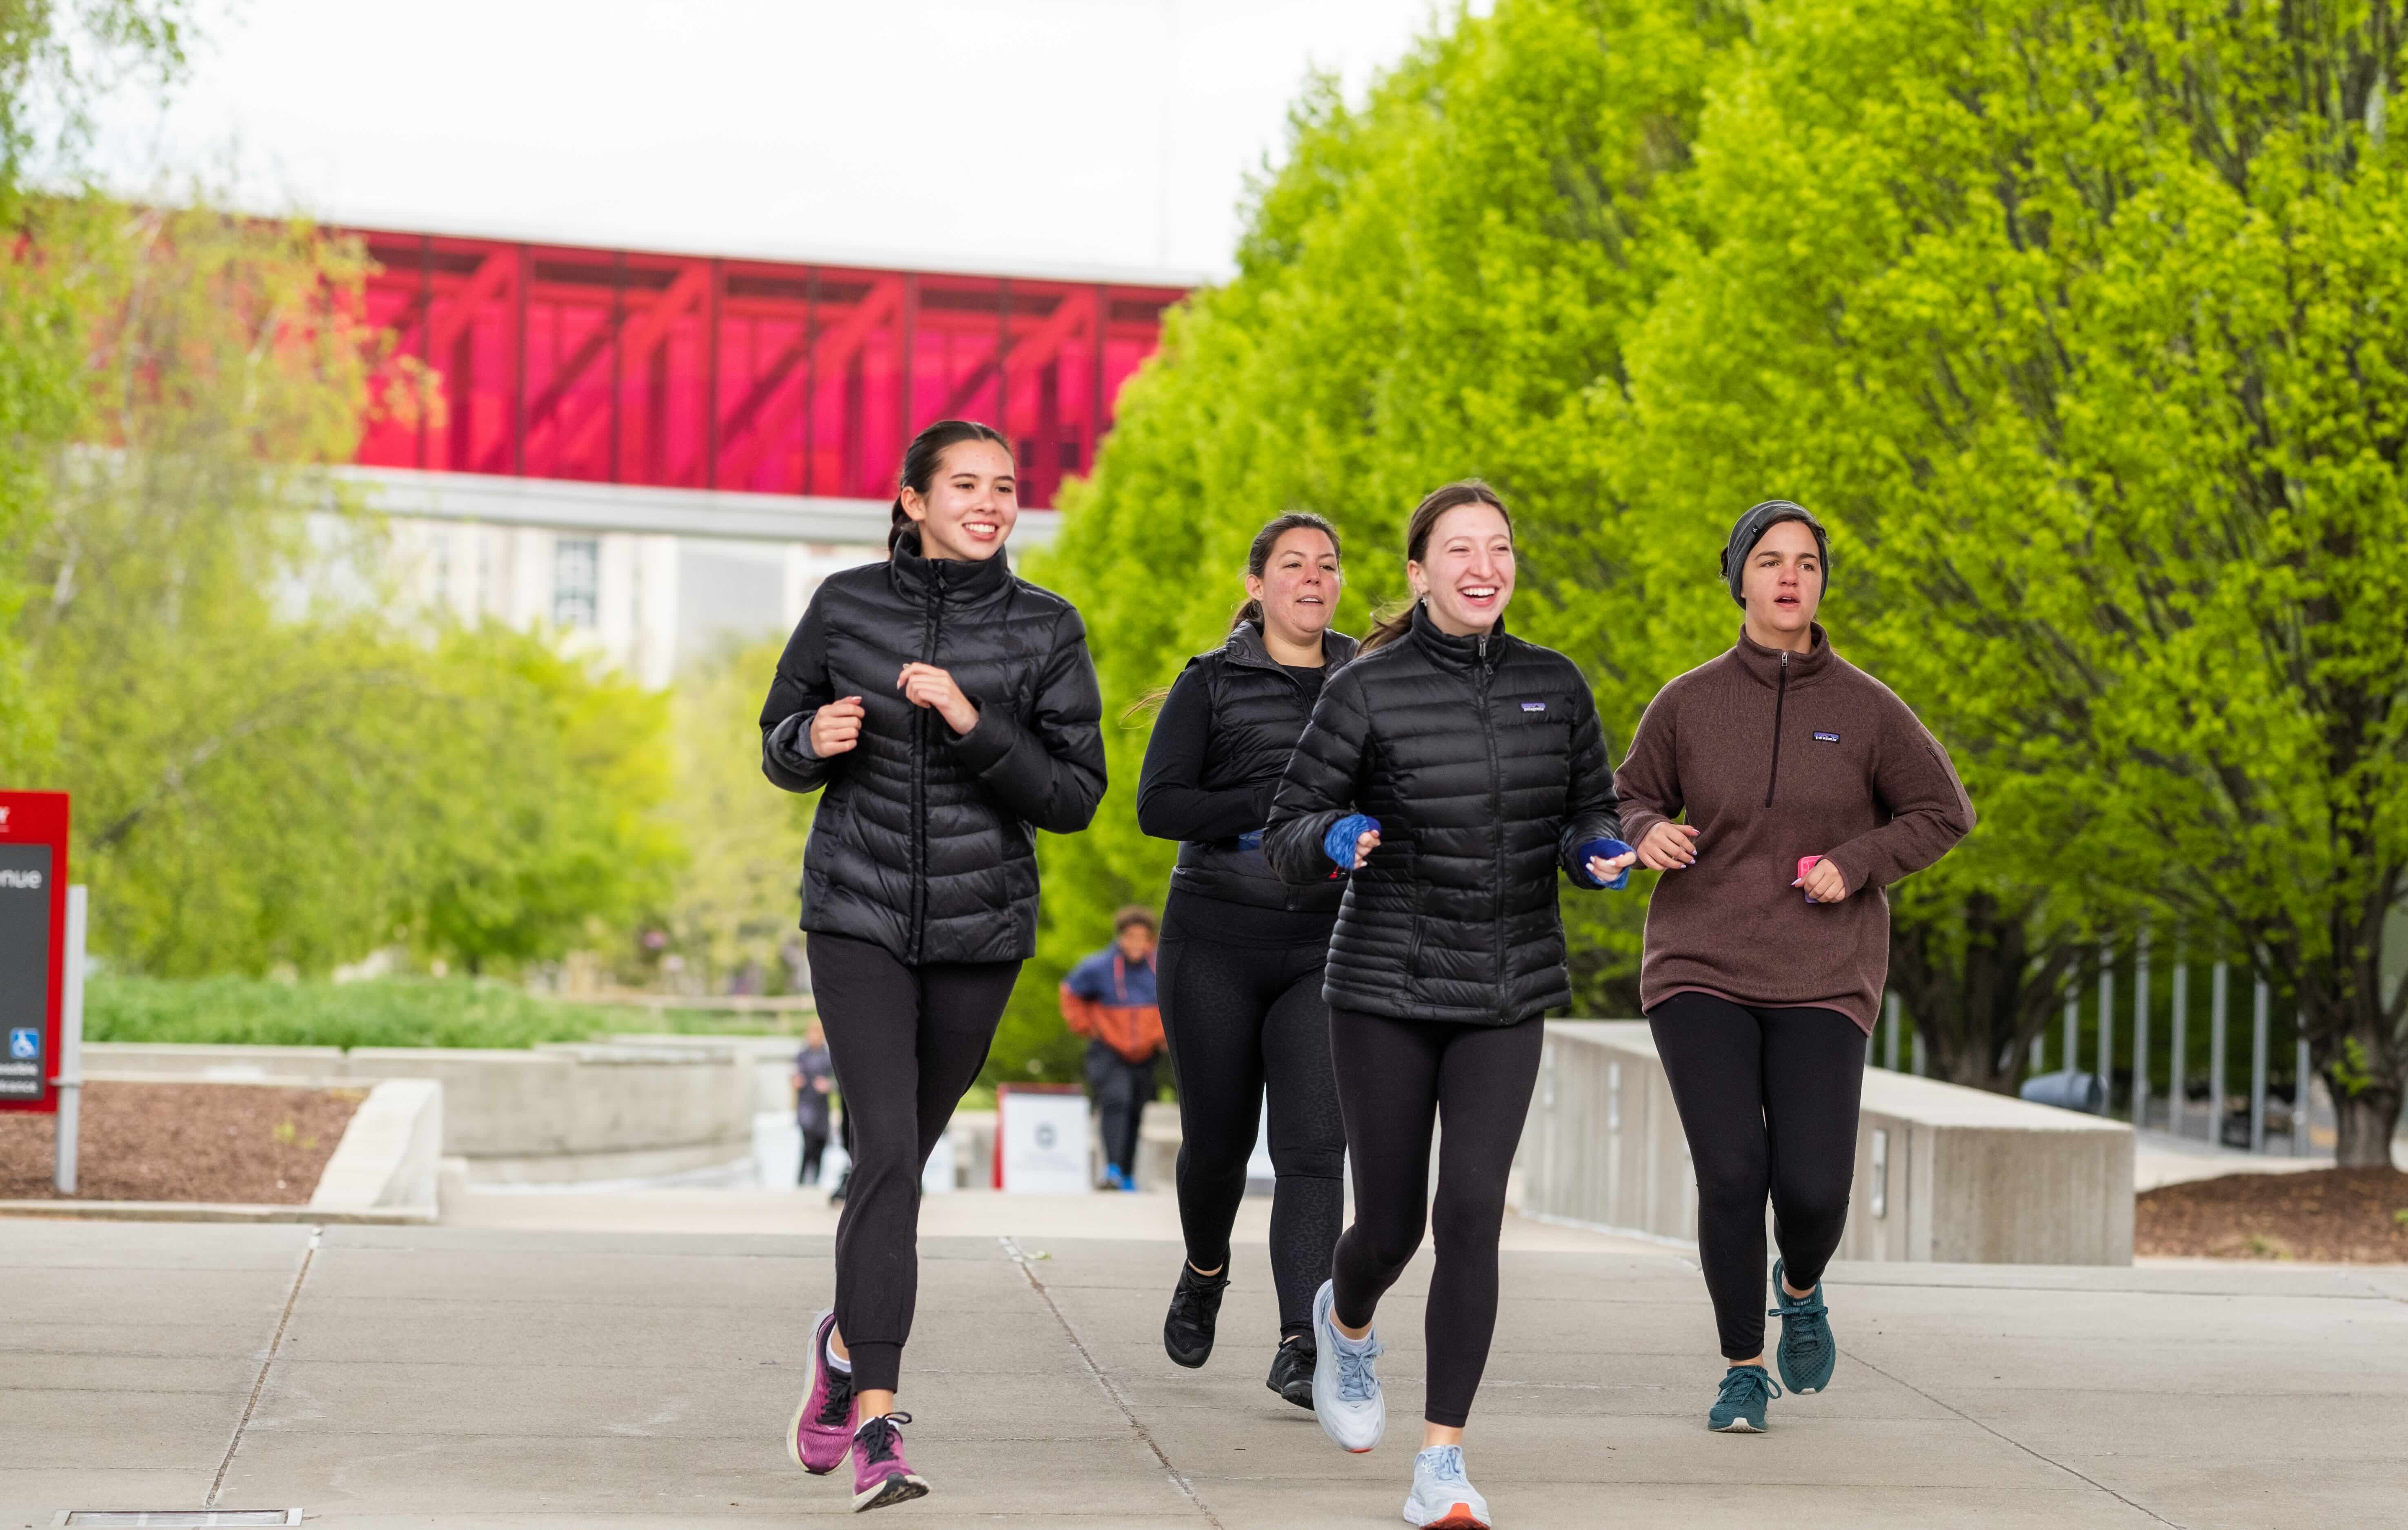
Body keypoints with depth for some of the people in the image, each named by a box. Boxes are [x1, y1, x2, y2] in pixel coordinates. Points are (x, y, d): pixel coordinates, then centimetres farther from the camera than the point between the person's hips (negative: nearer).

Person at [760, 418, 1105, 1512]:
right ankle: (876, 1422, -16)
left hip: (979, 930, 2)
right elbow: (781, 748, 9)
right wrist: (815, 741, -15)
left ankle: (847, 1338, 42)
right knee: (886, 1150, -16)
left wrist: (973, 724, -20)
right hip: (858, 917, -1)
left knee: (905, 1155, 13)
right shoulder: (847, 605, -2)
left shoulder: (1046, 629, -3)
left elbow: (1075, 798, -6)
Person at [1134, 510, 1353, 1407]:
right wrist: (1277, 811, -17)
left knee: (1313, 1146, -12)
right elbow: (1157, 805, -7)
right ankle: (1205, 1274, 39)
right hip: (1216, 939, -1)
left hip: (1323, 947, 1)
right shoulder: (1211, 684, 3)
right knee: (1218, 1138, 8)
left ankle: (1301, 1346, -15)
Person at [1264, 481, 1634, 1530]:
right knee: (1390, 1228, 6)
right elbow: (1288, 836, -4)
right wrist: (1334, 841, -27)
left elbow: (1589, 816, 14)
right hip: (1385, 990, -2)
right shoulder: (1367, 690, -7)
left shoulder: (1554, 685, 3)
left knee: (1470, 1215, -13)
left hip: (1506, 998, 2)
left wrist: (1601, 855, -9)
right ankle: (1346, 1322, 44)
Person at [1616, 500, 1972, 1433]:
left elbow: (1943, 813, 6)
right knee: (1731, 1176, -13)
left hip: (1820, 985, 0)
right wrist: (1648, 834, -11)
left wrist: (1855, 864, -9)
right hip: (1701, 972, 0)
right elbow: (1631, 800, 13)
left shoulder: (1865, 709, -1)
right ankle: (1743, 1370, 9)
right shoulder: (1688, 704, 0)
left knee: (1813, 1189, -10)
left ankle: (1801, 1287, 28)